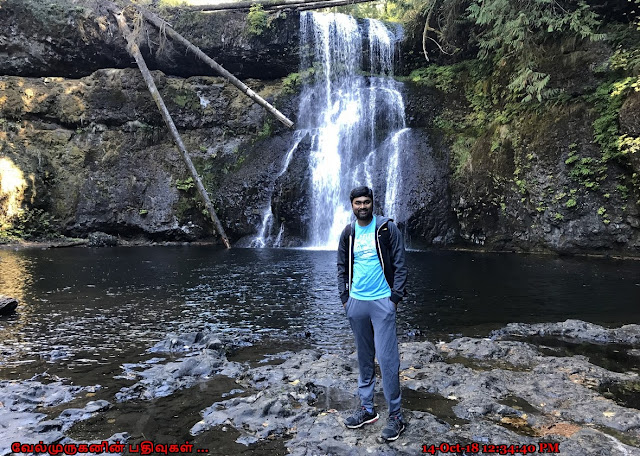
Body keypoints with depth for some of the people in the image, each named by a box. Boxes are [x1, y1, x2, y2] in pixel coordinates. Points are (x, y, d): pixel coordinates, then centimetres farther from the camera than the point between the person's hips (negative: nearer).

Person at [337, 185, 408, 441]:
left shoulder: (387, 228, -5)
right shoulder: (348, 233, 7)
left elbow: (400, 264, -5)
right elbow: (342, 267, 13)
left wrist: (395, 296, -10)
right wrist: (344, 297, 5)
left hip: (382, 302, -4)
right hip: (356, 303, 4)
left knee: (387, 359, -3)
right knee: (364, 358, 13)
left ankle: (395, 415, 11)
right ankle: (367, 408, 26)